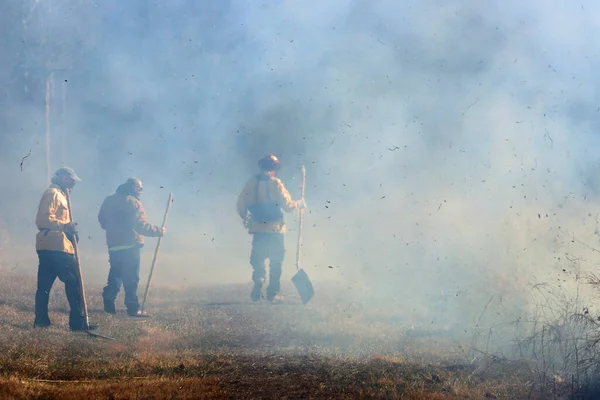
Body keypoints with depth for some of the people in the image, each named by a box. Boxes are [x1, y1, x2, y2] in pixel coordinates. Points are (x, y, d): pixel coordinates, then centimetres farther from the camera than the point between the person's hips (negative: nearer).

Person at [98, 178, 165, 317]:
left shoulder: (108, 201, 12)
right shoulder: (133, 202, -11)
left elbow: (102, 221, 19)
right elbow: (141, 225, -18)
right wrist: (158, 231, -9)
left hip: (113, 245, 7)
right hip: (129, 245, -7)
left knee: (115, 275, 16)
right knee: (131, 278, -5)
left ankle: (108, 303, 9)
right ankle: (133, 308, -6)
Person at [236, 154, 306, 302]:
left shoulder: (252, 183, 2)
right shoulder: (275, 184, -10)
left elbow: (241, 204, 5)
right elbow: (287, 205, -10)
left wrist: (246, 220, 20)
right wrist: (299, 204, 9)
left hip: (257, 229, 3)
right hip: (275, 229, -3)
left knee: (257, 259, 14)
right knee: (275, 262, 8)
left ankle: (258, 284, -7)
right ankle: (272, 293, 8)